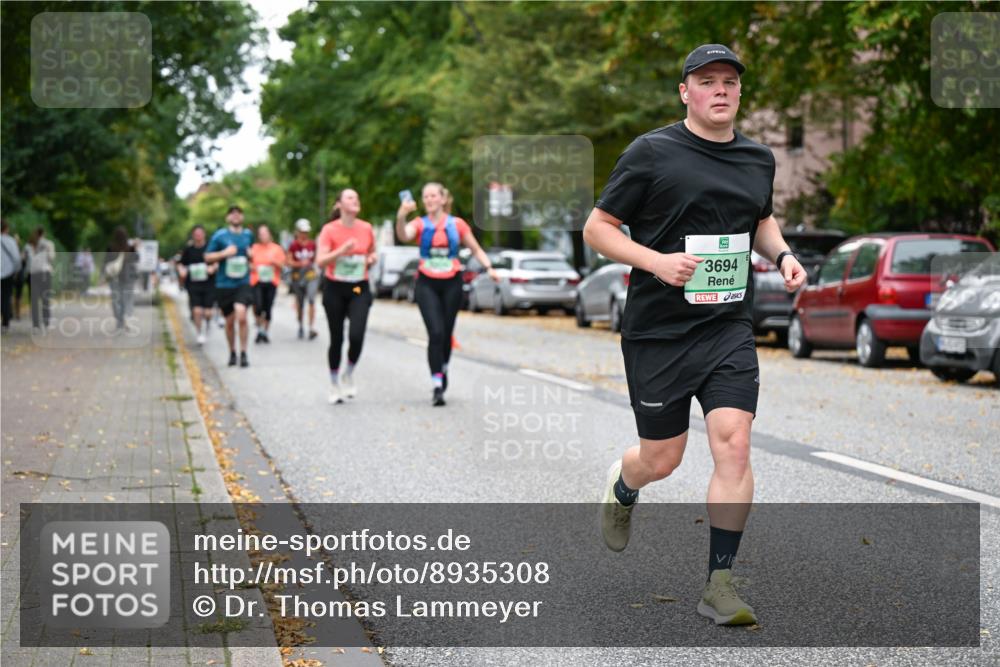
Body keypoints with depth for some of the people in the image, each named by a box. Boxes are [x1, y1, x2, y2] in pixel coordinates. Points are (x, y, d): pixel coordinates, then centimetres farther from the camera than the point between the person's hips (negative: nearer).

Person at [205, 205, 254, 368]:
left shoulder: (248, 235, 10)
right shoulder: (219, 235, 0)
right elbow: (208, 257, 2)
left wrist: (251, 254, 4)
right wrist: (224, 253, -12)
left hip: (243, 283, 0)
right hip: (224, 285, 0)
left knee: (241, 315, -21)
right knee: (229, 322, 7)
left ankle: (243, 353, -11)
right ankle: (232, 353, 28)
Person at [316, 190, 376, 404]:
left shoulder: (366, 228, 3)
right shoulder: (329, 230, -8)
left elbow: (372, 253, 21)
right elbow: (320, 261, -16)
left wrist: (371, 259, -2)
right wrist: (342, 250, -29)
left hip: (359, 289, 2)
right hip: (335, 289, -2)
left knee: (357, 336, -16)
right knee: (337, 339, 4)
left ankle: (348, 374, 12)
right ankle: (335, 385, 22)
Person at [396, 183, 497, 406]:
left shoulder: (457, 224, 1)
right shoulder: (420, 224, -3)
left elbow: (476, 249, 10)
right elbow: (403, 235, -25)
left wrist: (489, 268, -5)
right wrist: (401, 216, -44)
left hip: (452, 283, 2)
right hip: (426, 284, -2)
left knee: (446, 333, 10)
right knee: (435, 333, -15)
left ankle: (443, 370, 37)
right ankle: (437, 385, -14)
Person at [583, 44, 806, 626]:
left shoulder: (759, 158, 10)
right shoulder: (652, 153, -7)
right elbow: (597, 228, -4)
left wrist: (782, 253, 8)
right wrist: (656, 261, -20)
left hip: (729, 329, 3)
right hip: (658, 332, -3)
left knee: (734, 445, -12)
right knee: (661, 461, 5)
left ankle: (720, 584, -2)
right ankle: (623, 488, 44)